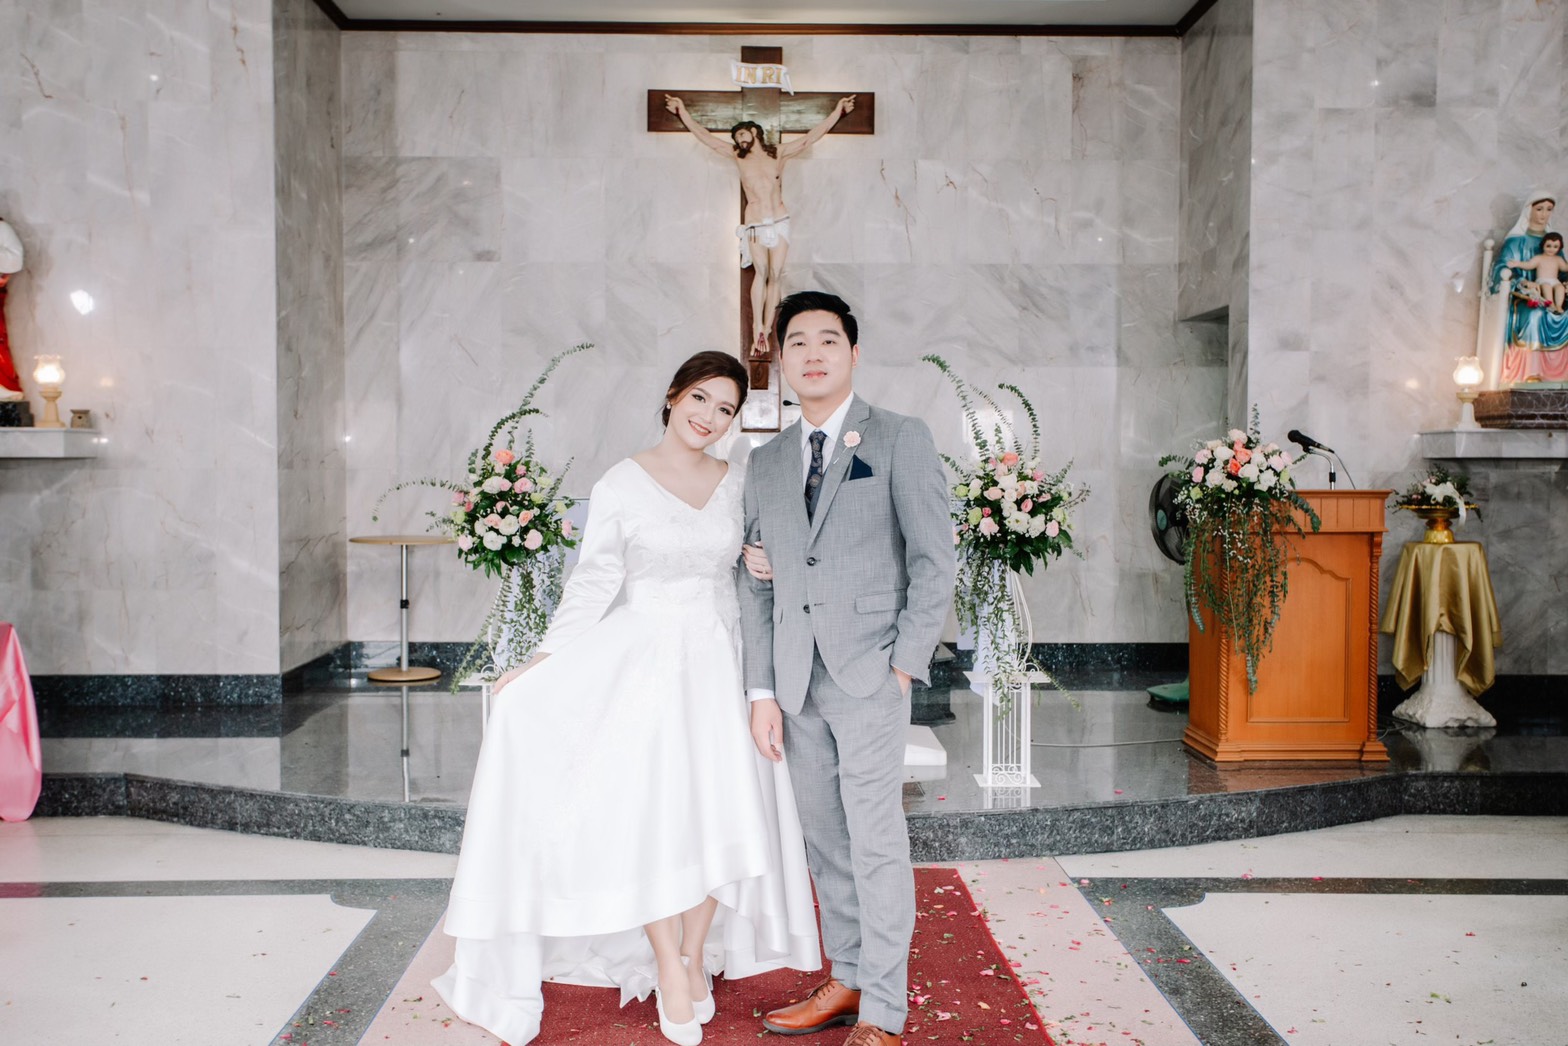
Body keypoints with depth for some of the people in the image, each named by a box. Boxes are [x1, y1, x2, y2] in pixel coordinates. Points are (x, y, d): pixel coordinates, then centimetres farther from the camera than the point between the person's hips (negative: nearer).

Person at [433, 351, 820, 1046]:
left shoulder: (736, 485, 8)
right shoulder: (621, 485, -2)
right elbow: (595, 582, -4)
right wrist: (543, 659, -11)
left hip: (716, 663, 3)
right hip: (640, 662, -3)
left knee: (719, 809, -3)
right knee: (648, 810, -9)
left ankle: (697, 955, 15)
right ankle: (668, 967, 4)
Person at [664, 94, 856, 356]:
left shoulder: (779, 154, 6)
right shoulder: (737, 156, 7)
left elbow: (810, 137, 3)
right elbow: (705, 136, 7)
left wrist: (838, 110, -1)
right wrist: (682, 111, 5)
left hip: (780, 222, 1)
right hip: (755, 225, -1)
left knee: (775, 274, -3)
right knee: (761, 272, -13)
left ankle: (766, 329, 2)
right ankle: (757, 330, -14)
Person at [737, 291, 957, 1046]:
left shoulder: (900, 441, 1)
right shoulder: (765, 461, 14)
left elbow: (935, 559, -3)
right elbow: (758, 583, 12)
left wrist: (905, 665, -10)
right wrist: (762, 691, 6)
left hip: (869, 672, -5)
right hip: (796, 679, 5)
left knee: (875, 841, -2)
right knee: (824, 841, 12)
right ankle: (846, 981, 25)